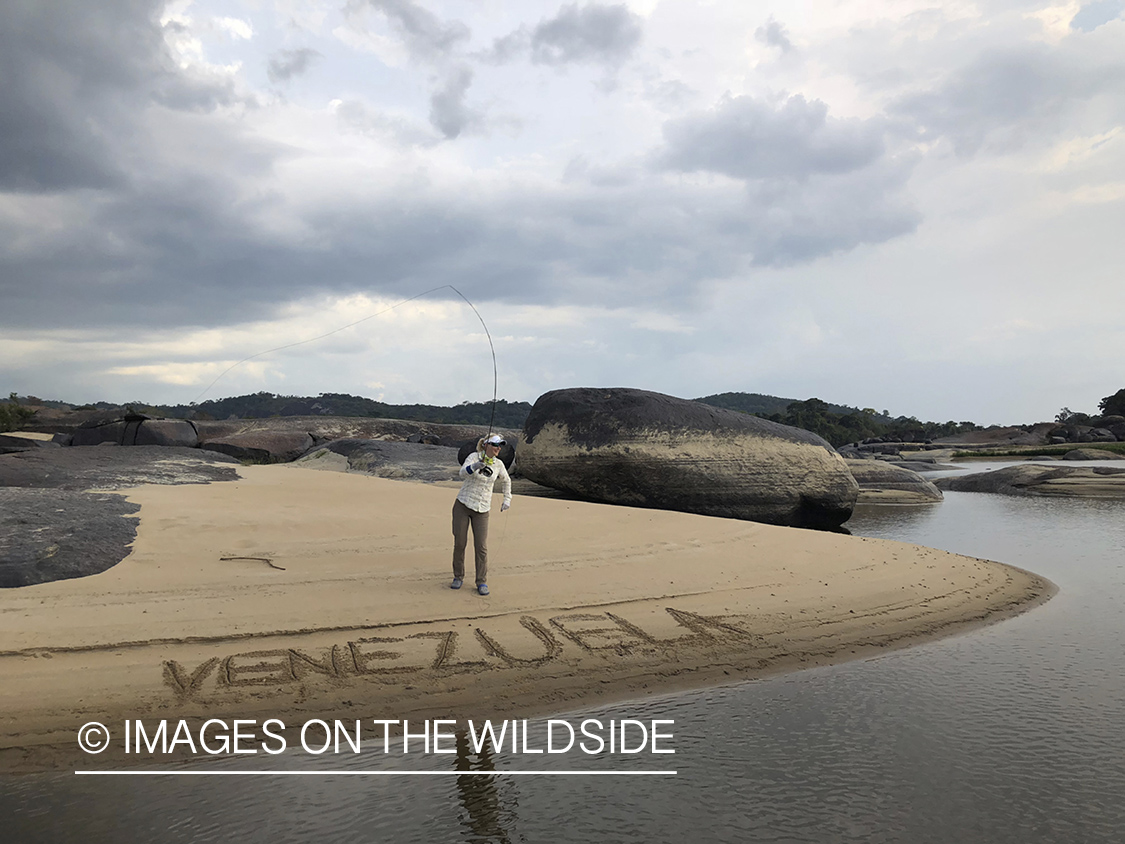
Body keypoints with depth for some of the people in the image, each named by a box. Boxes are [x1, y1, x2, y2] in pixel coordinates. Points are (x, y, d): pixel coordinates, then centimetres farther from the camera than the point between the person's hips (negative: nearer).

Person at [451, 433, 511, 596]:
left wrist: (507, 499, 17)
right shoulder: (474, 457, -9)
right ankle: (458, 577, 21)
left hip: (482, 510, 2)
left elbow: (506, 481, 22)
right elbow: (463, 472, -28)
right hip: (463, 505, -2)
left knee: (481, 547, -3)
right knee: (459, 543, 3)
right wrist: (475, 466, -48)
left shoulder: (498, 464, 2)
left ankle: (482, 582, 6)